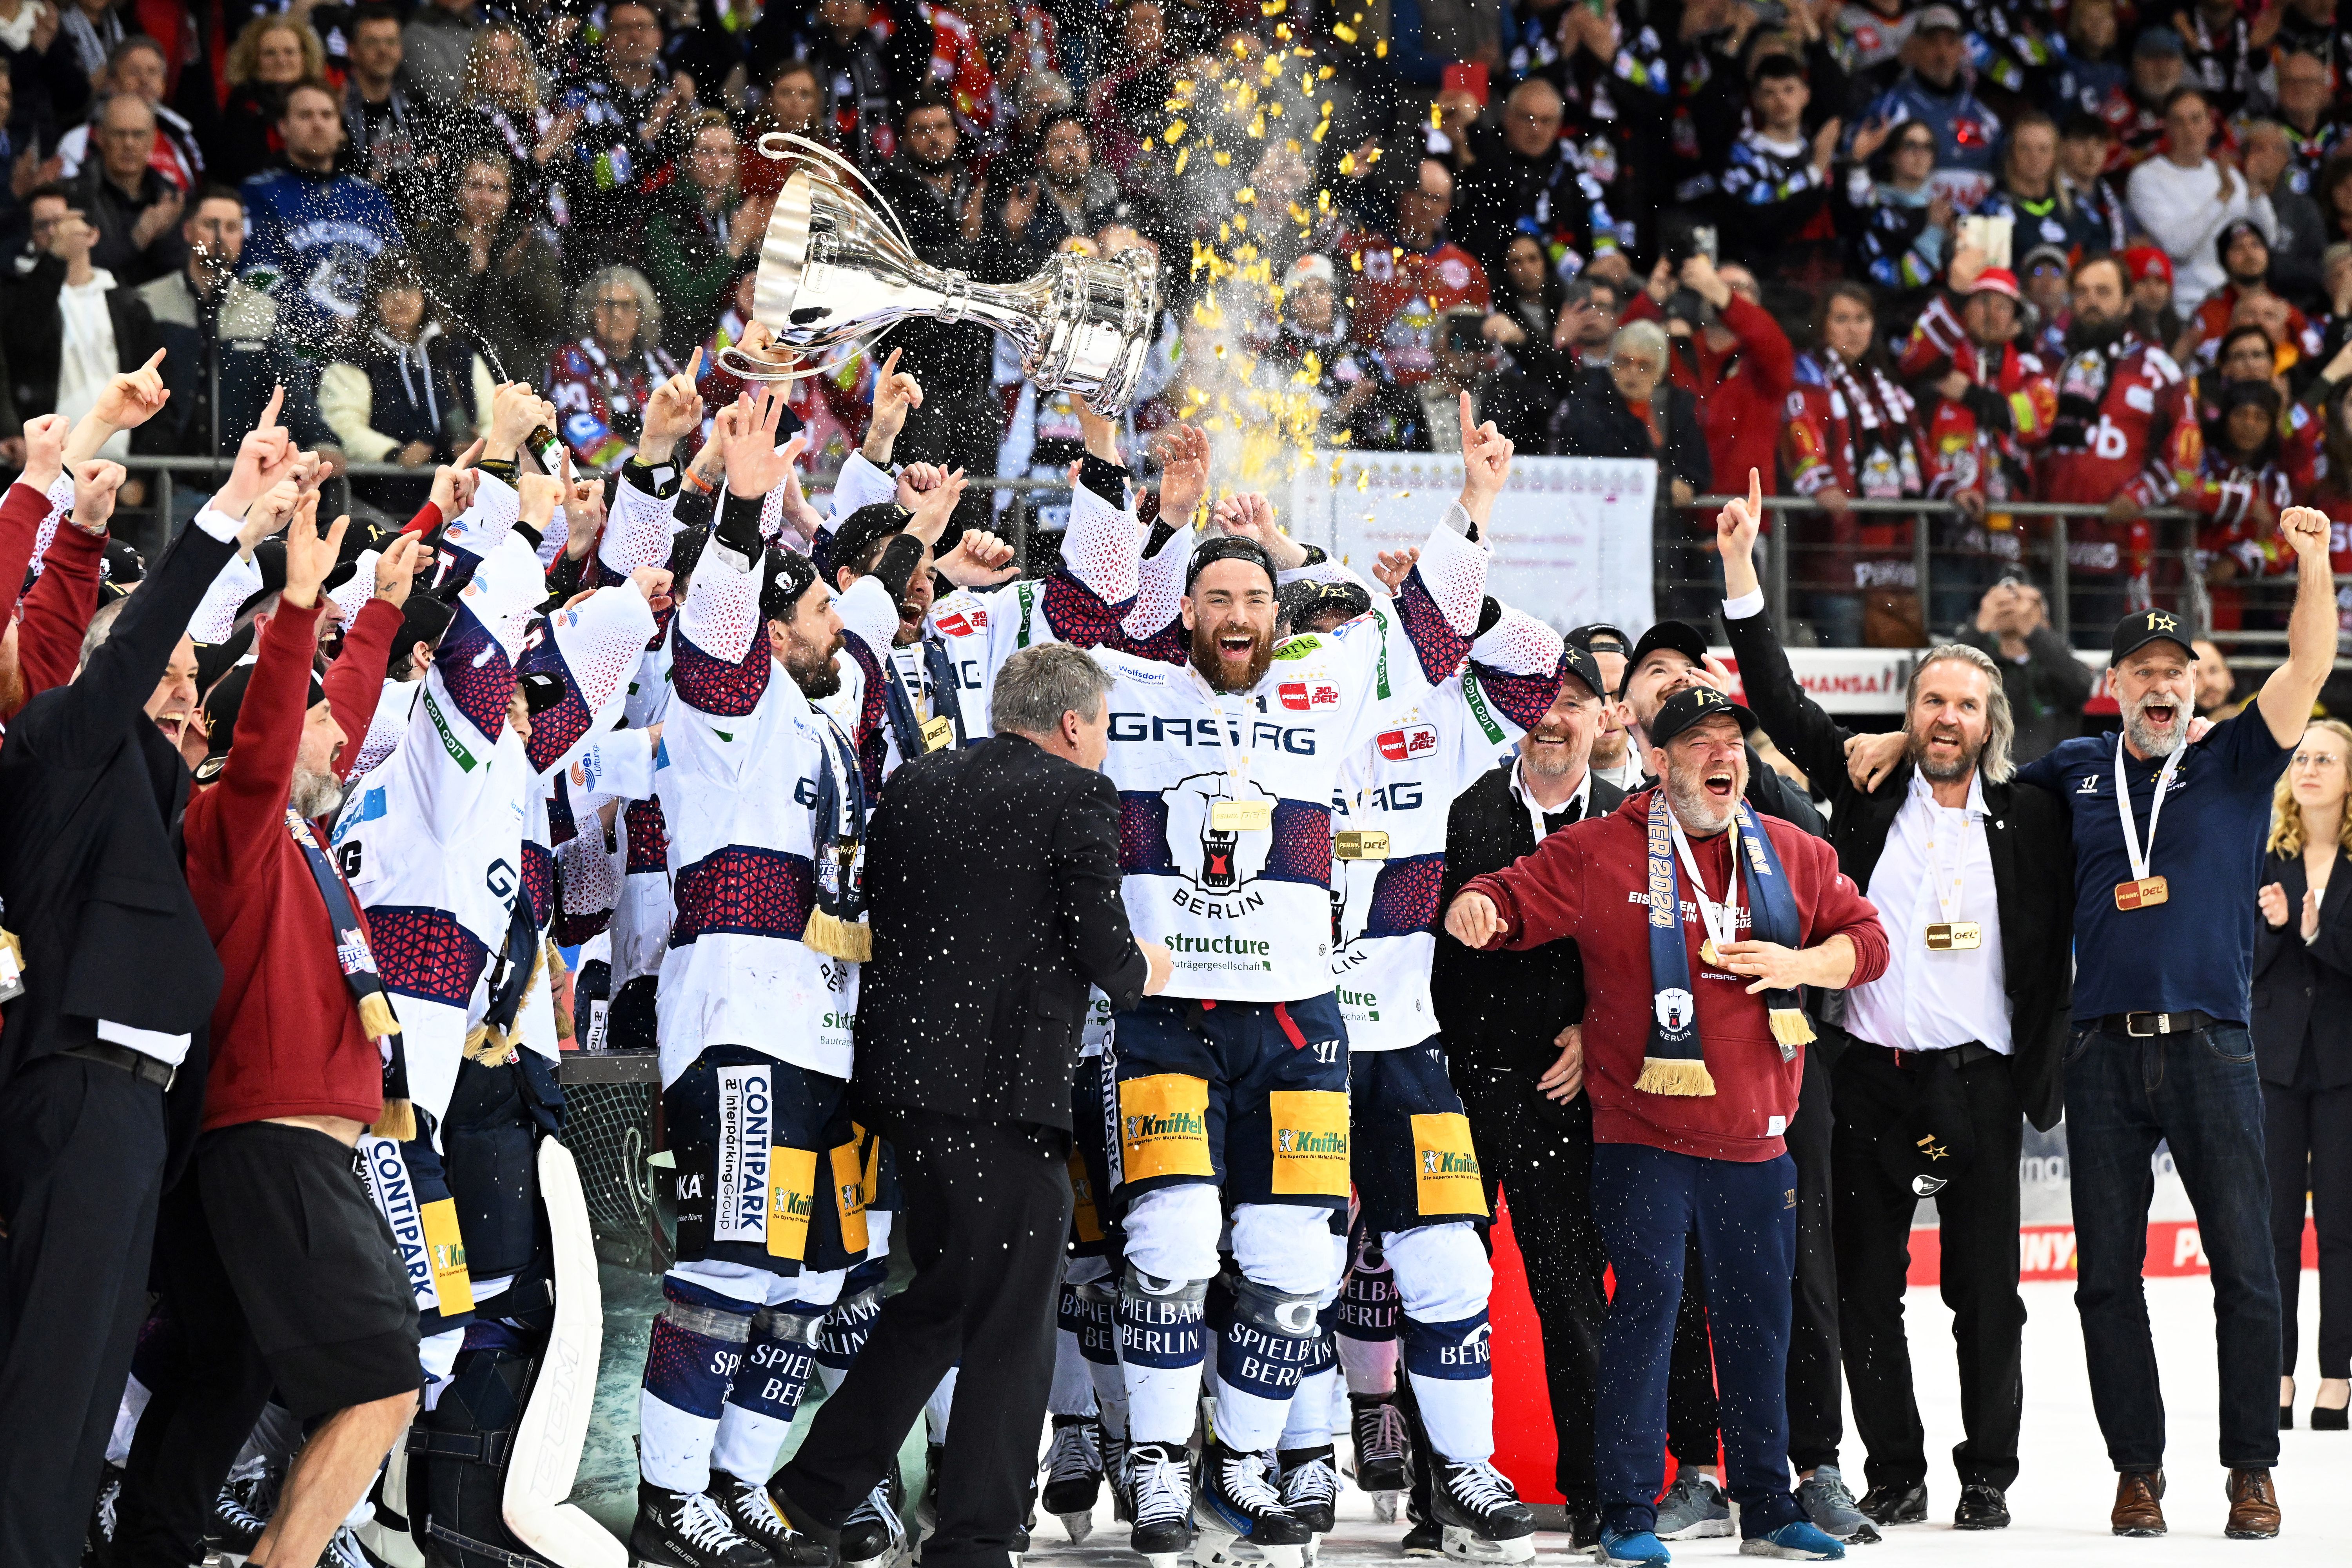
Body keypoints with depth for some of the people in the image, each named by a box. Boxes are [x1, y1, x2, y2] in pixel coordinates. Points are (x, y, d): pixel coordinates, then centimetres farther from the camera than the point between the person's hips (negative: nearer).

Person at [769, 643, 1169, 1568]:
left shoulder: (914, 785, 13)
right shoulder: (1077, 795, -6)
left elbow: (875, 911, 16)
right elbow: (1101, 946, -10)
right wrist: (1140, 974, 11)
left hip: (900, 1076, 7)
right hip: (1006, 1088, -7)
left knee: (943, 1294, 21)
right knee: (1010, 1324, 1)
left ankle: (815, 1490, 20)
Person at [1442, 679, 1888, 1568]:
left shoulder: (1794, 856, 9)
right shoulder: (1600, 852, -2)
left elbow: (1865, 942, 11)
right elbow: (1515, 901, -4)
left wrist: (1800, 963, -8)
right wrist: (1475, 909, -27)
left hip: (1753, 1138, 4)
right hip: (1643, 1135, -4)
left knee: (1759, 1318, 10)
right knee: (1647, 1301, -8)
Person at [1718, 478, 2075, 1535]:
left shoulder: (2028, 820, 6)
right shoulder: (1869, 797, 7)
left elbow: (2055, 952, 6)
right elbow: (1781, 704, 5)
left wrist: (2040, 1076, -4)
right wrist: (1741, 572, -1)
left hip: (1978, 1079, -1)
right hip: (1869, 1078, 1)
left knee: (1986, 1290, 2)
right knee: (1868, 1288, 4)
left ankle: (1988, 1477, 11)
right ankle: (1893, 1476, 13)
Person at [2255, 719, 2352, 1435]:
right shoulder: (2265, 860, 7)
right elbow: (2244, 966, 3)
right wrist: (2273, 926, -14)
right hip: (2277, 1058, 2)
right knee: (2274, 1220, 2)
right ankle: (2275, 1377, 7)